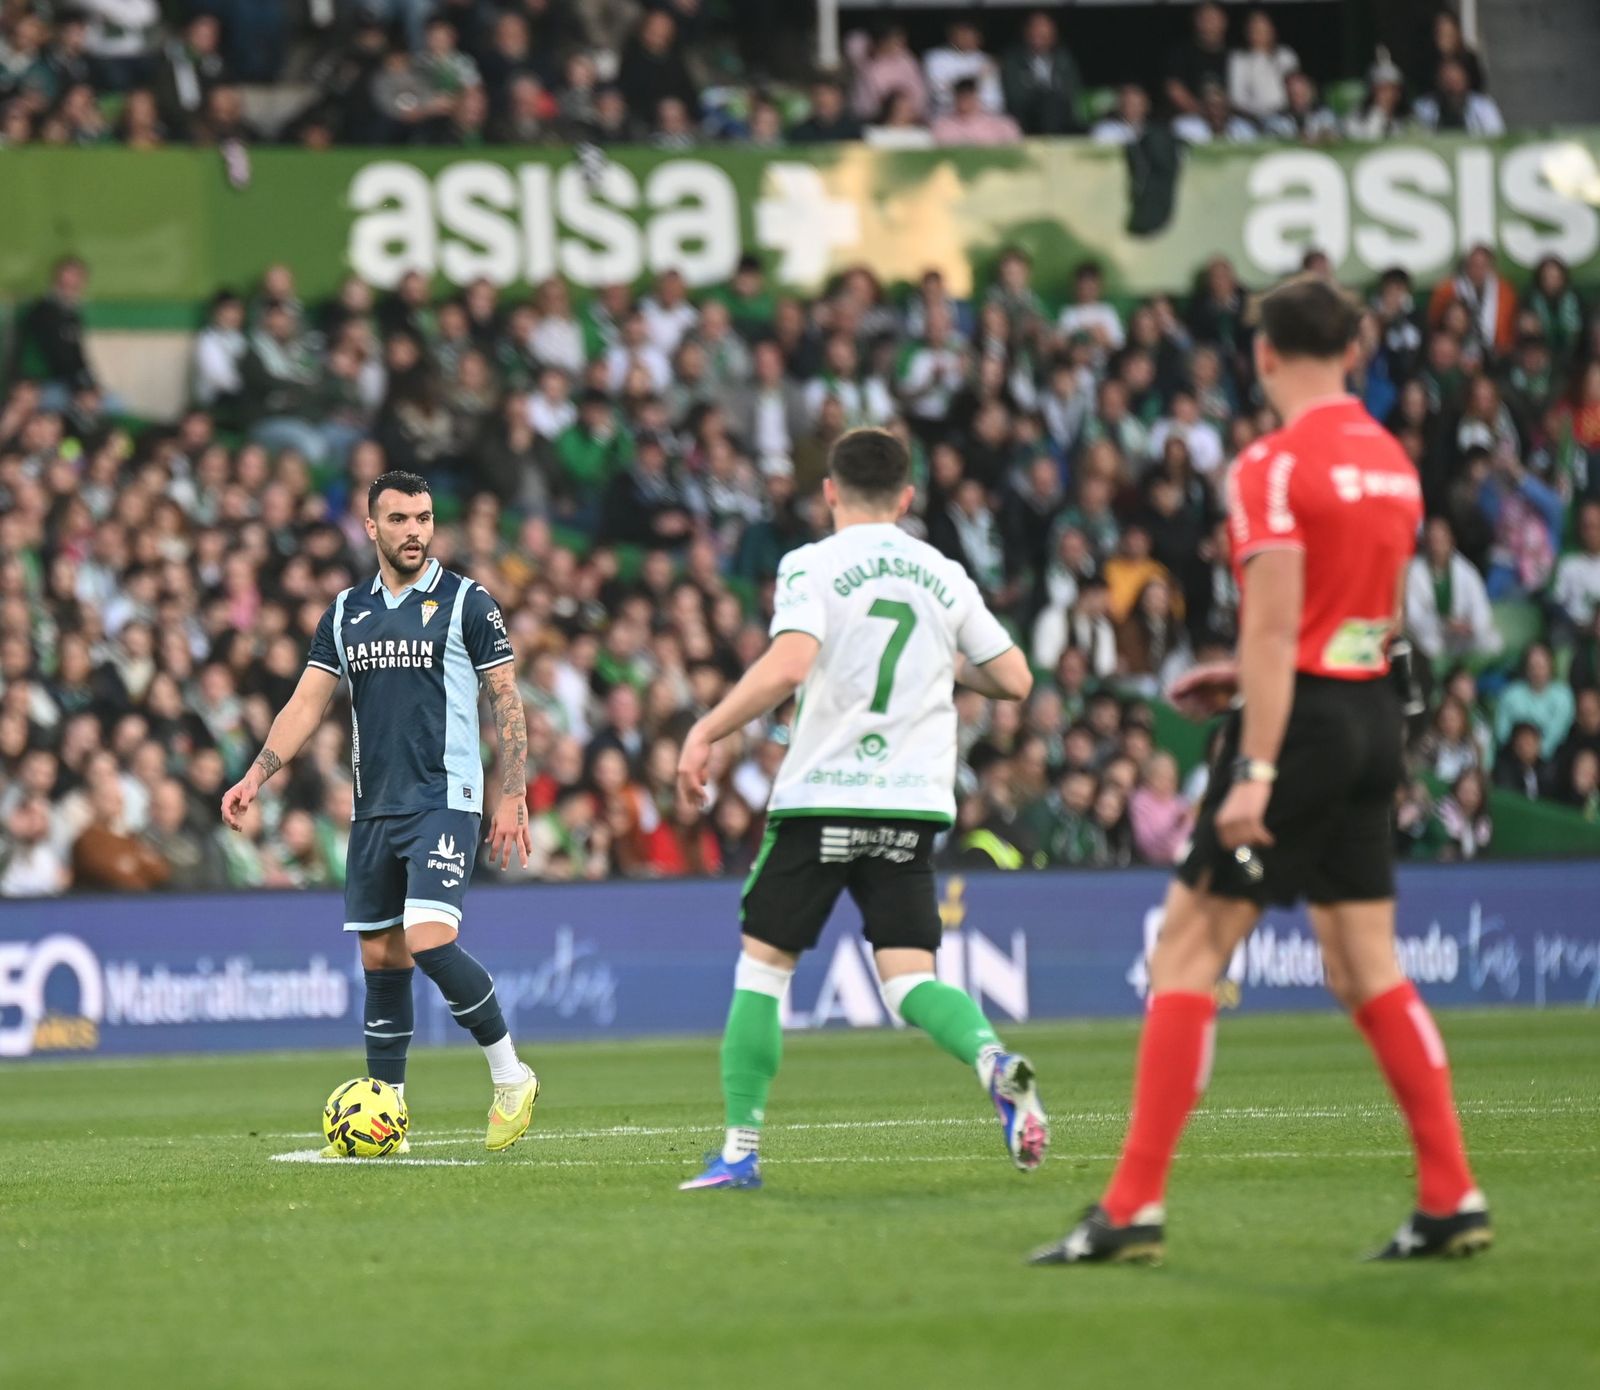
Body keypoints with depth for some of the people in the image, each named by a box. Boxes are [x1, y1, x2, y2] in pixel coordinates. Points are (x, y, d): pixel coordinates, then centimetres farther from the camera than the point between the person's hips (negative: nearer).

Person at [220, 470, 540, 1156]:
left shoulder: (466, 603, -2)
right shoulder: (346, 612, 11)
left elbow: (506, 702, -1)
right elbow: (307, 703, 10)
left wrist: (513, 798, -8)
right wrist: (255, 777, -2)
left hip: (445, 802, -5)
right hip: (374, 809, 5)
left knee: (429, 940, -20)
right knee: (380, 957, 6)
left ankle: (511, 1077, -4)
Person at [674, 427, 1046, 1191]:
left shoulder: (813, 566, -3)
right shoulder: (943, 576, 11)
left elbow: (787, 665, -20)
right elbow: (1015, 679, 14)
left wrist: (706, 733, -12)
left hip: (820, 797, -4)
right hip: (914, 801, 4)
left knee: (762, 965, 9)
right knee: (909, 978, 2)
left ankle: (741, 1149, 8)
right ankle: (993, 1058, -29)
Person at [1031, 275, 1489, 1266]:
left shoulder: (1275, 467, -12)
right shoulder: (1392, 462, 13)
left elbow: (1274, 630, -18)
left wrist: (1255, 770, -20)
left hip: (1304, 720, -8)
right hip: (1374, 714, 8)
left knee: (1188, 951, -5)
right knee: (1366, 968, 12)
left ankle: (1135, 1208, -9)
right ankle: (1452, 1198, 8)